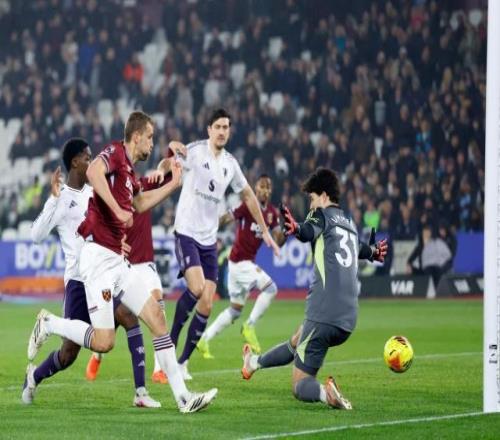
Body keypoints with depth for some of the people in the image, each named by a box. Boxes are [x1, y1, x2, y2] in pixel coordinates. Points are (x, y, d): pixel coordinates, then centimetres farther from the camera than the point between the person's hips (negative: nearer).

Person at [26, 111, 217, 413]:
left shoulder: (129, 169, 19)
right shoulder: (115, 153, -8)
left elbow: (139, 203, 39)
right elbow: (93, 172, -31)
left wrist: (173, 184, 37)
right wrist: (118, 210, -32)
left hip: (117, 260, 9)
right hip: (98, 256, -9)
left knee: (157, 317, 1)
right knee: (104, 342, -13)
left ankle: (182, 396, 1)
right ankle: (48, 324, 11)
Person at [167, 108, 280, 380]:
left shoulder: (230, 163, 10)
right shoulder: (194, 151, -6)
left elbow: (248, 196, 24)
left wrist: (265, 231, 24)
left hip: (209, 240, 5)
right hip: (186, 233, -5)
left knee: (206, 306, -1)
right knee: (196, 289, -26)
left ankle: (183, 361, 11)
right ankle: (171, 342, -6)